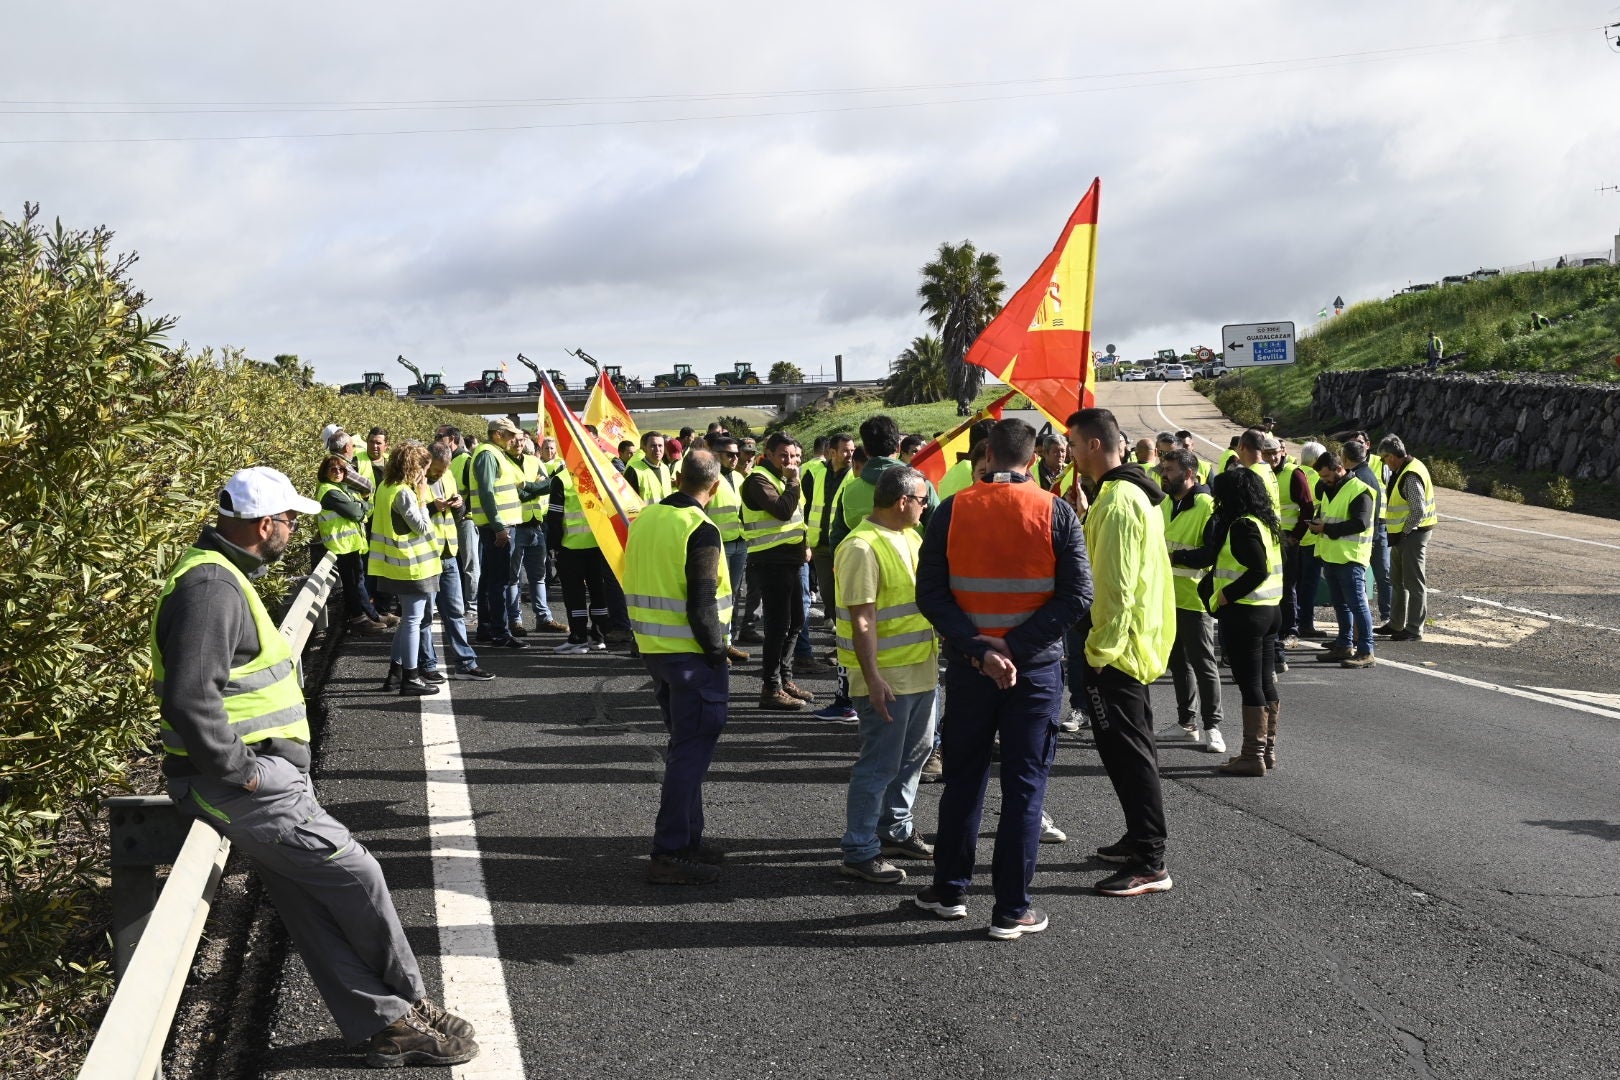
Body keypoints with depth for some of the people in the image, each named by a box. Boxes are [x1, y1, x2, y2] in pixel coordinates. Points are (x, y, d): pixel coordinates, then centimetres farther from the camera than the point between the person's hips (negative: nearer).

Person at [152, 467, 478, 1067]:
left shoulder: (223, 576, 16)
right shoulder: (211, 586, -19)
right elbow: (189, 697, -29)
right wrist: (240, 769, -20)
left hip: (257, 773, 10)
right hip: (240, 782, -10)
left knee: (308, 903, 9)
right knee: (355, 873, -6)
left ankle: (385, 1024, 13)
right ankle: (407, 1004, 12)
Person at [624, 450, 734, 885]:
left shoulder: (644, 519, 7)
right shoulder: (700, 530, -17)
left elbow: (633, 585, 14)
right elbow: (702, 604, -20)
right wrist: (717, 654, -12)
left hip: (653, 649, 8)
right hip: (691, 655, -8)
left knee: (684, 747, 19)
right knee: (691, 751, -2)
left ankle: (688, 837, 27)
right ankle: (669, 854, -1)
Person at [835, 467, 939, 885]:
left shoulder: (909, 536, 10)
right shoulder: (862, 547, -19)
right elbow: (861, 620, -23)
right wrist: (872, 679, -26)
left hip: (922, 667, 9)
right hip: (886, 676, -9)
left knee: (915, 752, 19)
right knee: (880, 764, -4)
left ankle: (896, 830, 34)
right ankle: (859, 853, 5)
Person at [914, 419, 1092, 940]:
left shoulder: (952, 511, -4)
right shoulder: (1056, 512, -7)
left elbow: (930, 593, -10)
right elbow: (1077, 595, -13)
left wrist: (979, 648, -14)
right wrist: (1015, 646, -14)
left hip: (967, 666, 2)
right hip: (1036, 668, -2)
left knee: (963, 779, 16)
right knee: (1024, 786, 5)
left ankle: (949, 890, 26)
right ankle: (1011, 910, 8)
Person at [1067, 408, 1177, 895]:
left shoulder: (1117, 502, -20)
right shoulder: (1137, 493, 12)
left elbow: (1117, 585, -23)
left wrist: (1101, 649, -20)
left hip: (1116, 645, -11)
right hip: (1136, 641, 11)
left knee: (1125, 751, -7)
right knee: (1132, 748, 18)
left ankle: (1150, 864, -4)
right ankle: (1140, 839, 29)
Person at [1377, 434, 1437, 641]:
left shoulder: (1411, 476, -22)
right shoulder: (1401, 471, 10)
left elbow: (1419, 511, -24)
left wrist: (1403, 533, -16)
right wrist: (1396, 533, 13)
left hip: (1413, 534, -11)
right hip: (1402, 534, 11)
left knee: (1415, 583, -3)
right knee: (1397, 581, 19)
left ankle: (1414, 629, 3)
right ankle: (1396, 624, 30)